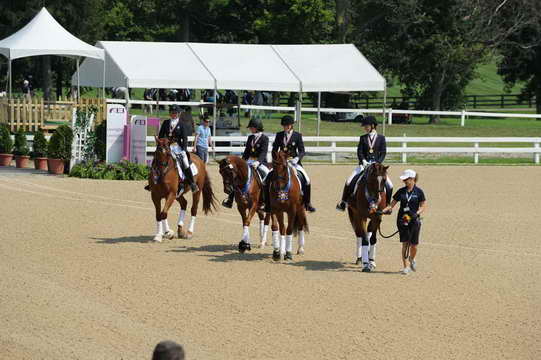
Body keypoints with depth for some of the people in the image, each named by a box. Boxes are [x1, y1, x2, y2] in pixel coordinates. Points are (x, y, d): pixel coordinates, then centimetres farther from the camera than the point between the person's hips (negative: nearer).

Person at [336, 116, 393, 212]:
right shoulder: (363, 138, 9)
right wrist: (363, 161, -18)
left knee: (389, 186, -13)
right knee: (349, 182, -15)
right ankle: (343, 202, -1)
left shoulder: (381, 138, 4)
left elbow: (383, 153, -1)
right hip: (364, 164, 1)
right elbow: (359, 152, 1)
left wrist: (377, 163, -17)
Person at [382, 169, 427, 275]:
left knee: (414, 245, 1)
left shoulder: (419, 192, -2)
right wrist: (383, 211, -7)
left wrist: (417, 213, -19)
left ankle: (412, 259, 34)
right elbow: (392, 205, 9)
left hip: (414, 220, -1)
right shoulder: (401, 192, 6)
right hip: (402, 220, 1)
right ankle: (405, 267, -1)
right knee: (405, 243, -7)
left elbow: (423, 206, -2)